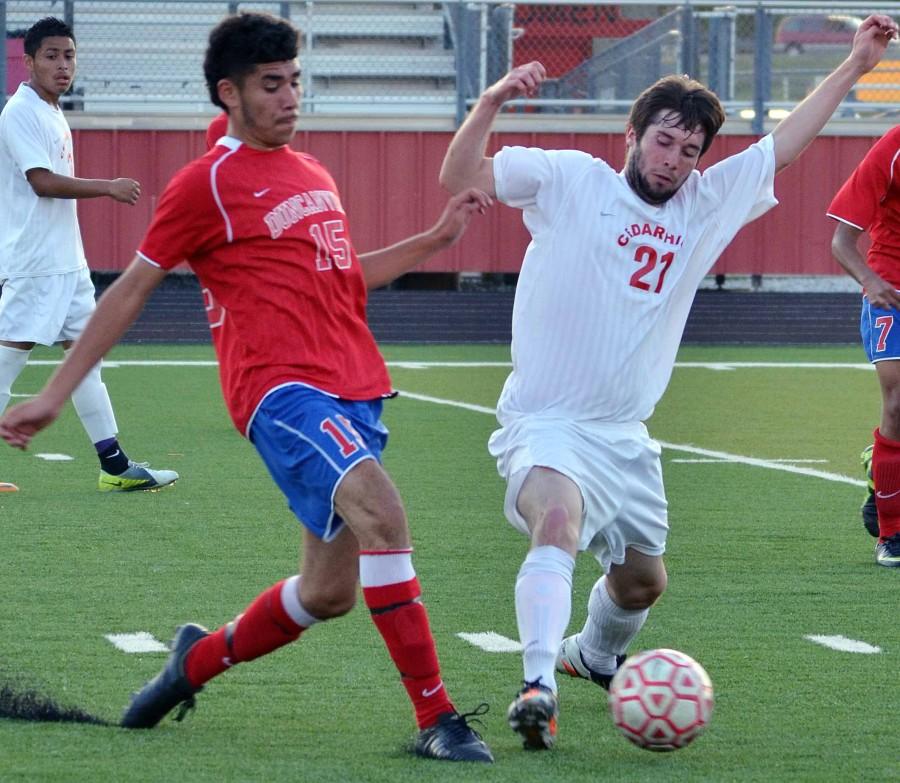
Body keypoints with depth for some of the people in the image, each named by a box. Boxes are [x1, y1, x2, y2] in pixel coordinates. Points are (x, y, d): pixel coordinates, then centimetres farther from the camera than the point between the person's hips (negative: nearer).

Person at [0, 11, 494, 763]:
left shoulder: (313, 173, 20)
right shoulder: (207, 184, -2)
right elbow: (131, 290, 3)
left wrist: (435, 238, 27)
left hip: (355, 391, 8)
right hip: (282, 389, -8)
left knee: (330, 593, 8)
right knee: (380, 507, -31)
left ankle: (199, 660, 35)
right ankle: (436, 718, -31)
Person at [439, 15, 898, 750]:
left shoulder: (705, 206, 9)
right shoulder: (570, 180, -6)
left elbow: (782, 146, 17)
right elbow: (460, 179, -12)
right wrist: (491, 103, -28)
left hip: (624, 437, 7)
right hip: (545, 424, -7)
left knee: (642, 580, 21)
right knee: (558, 522, -35)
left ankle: (594, 656, 53)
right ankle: (539, 686, -46)